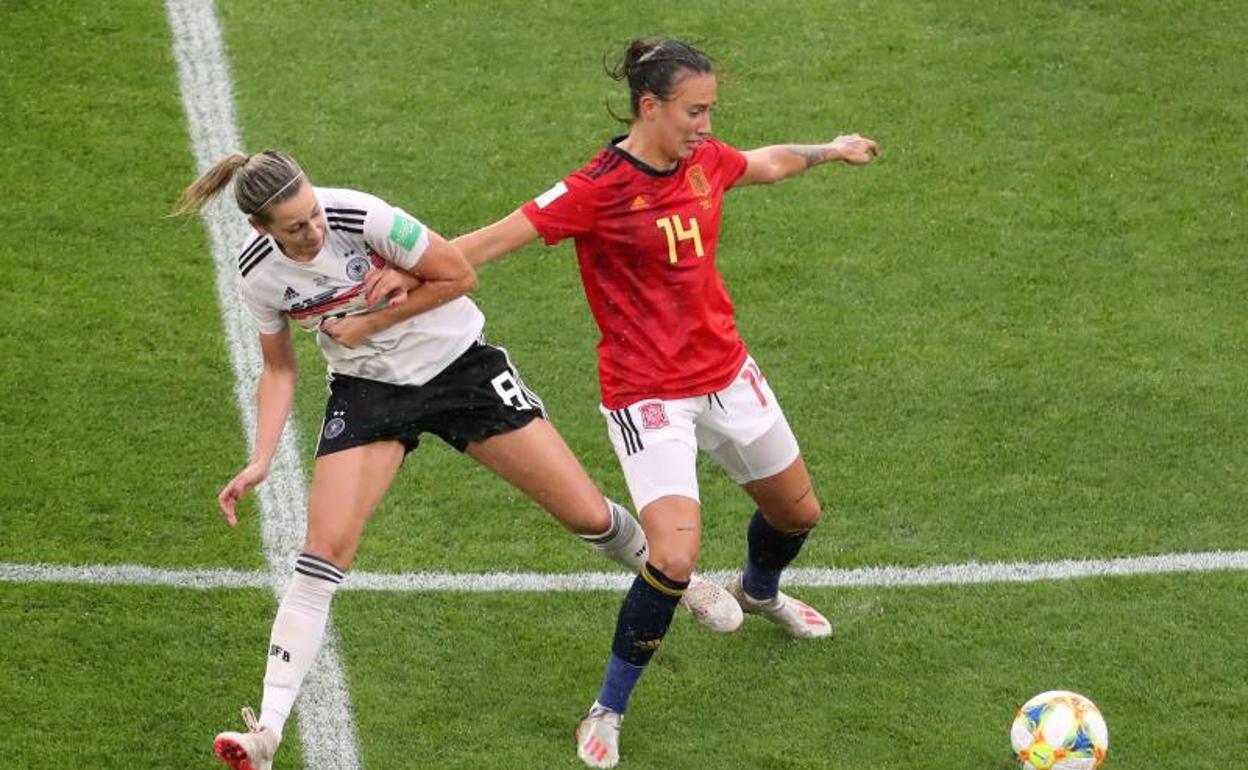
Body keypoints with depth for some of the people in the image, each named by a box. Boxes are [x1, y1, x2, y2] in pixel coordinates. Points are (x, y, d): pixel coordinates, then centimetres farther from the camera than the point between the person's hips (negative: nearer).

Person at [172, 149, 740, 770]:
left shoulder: (358, 215, -26)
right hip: (366, 388, 2)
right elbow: (279, 369, 2)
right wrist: (260, 460, -9)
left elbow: (458, 275, -15)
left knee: (588, 515, -1)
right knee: (323, 555, -15)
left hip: (457, 362, -2)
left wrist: (370, 323, -17)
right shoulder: (258, 271, -13)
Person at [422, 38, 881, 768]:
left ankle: (760, 591, 60)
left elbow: (767, 163, 21)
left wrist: (833, 149, 38)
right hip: (648, 393, -7)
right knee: (674, 559, -21)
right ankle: (608, 711, -1)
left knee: (798, 512, 23)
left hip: (726, 371, 7)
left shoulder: (705, 160, -2)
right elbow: (493, 240, -26)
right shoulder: (600, 188, -21)